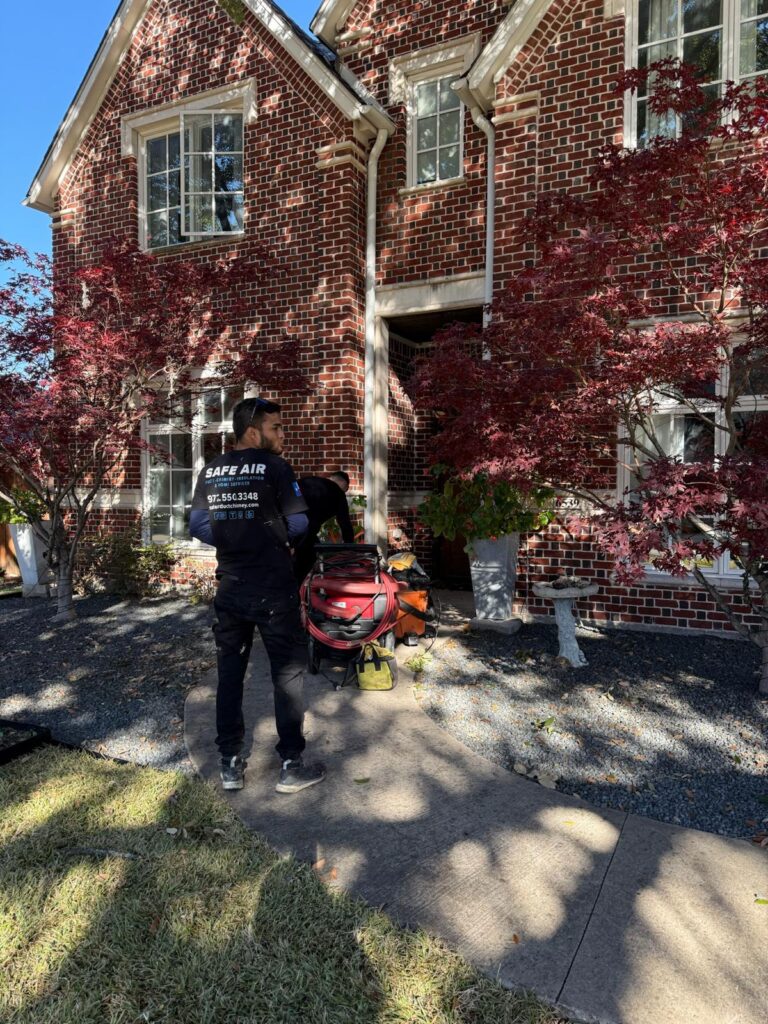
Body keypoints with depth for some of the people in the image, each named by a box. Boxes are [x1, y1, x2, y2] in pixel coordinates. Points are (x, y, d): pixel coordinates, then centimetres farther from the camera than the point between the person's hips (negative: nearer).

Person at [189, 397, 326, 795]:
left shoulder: (210, 472, 6)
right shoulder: (275, 468, -10)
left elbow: (198, 528, 6)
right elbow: (298, 525, -11)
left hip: (230, 589, 5)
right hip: (273, 589, -5)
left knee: (229, 675, 13)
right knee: (287, 675, 6)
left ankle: (230, 765, 22)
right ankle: (291, 766, 13)